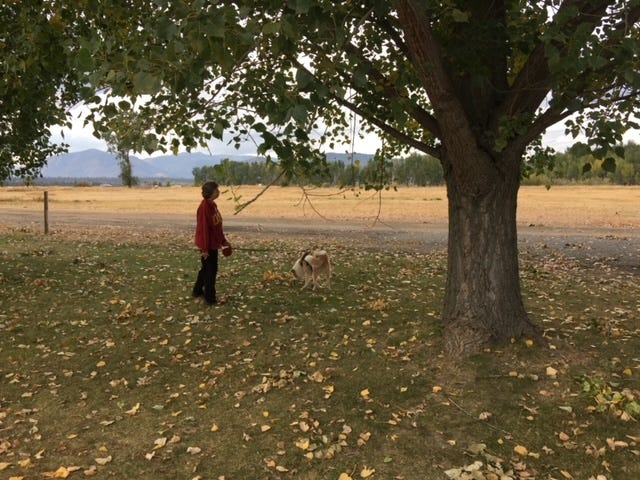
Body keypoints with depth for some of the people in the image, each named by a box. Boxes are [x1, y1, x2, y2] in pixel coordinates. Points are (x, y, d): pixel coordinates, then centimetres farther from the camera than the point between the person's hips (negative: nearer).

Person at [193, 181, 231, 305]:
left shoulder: (213, 205, 7)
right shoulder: (204, 207, -21)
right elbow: (203, 228, -22)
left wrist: (223, 240, 17)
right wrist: (204, 248, -21)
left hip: (214, 243, 9)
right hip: (207, 244, -9)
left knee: (206, 268, 20)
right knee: (211, 269, 0)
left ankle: (198, 290, 35)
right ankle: (210, 298, 10)